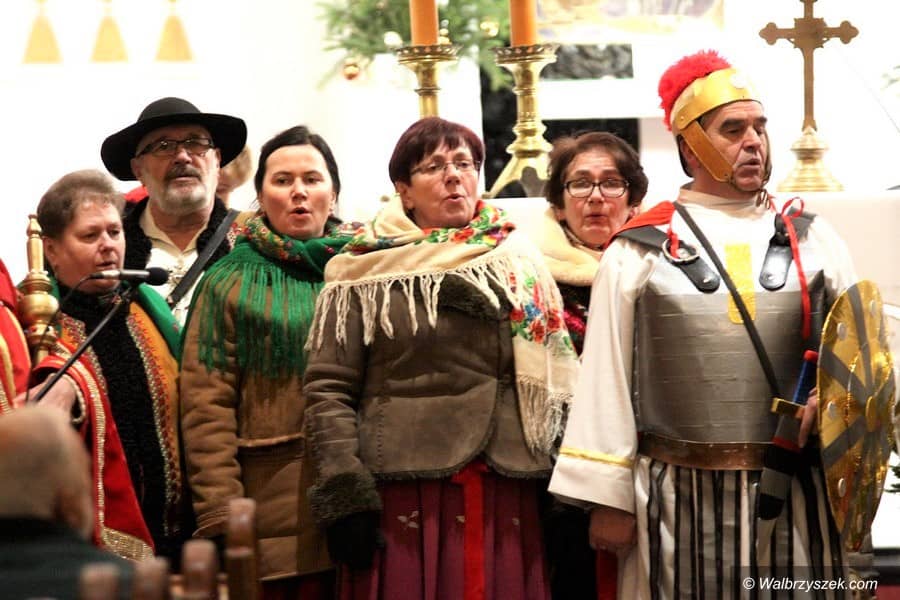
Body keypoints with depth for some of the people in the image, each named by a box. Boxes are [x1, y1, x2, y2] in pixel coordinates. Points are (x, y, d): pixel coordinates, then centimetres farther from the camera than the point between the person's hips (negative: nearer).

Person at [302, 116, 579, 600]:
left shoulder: (518, 264, 12)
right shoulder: (365, 276, 1)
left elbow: (556, 381, 12)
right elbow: (328, 390, -3)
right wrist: (344, 496, -11)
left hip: (510, 500, 3)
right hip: (402, 500, -3)